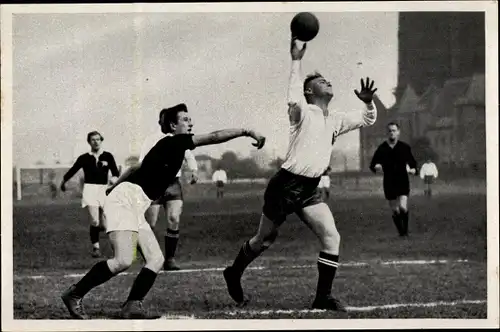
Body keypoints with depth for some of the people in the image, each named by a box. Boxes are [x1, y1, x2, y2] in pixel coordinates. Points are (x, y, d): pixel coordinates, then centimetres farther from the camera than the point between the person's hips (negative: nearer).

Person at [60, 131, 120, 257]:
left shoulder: (108, 156, 6)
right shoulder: (84, 158, 6)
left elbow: (116, 172, 3)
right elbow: (73, 170, 17)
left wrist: (115, 178, -18)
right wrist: (63, 181, 25)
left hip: (104, 189, 1)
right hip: (90, 189, -1)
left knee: (105, 224, -2)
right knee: (95, 221, -16)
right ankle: (95, 247, -4)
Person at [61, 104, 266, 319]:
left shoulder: (171, 148, 20)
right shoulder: (172, 143, -8)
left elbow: (136, 167, 31)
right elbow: (213, 137, -16)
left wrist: (114, 187, 39)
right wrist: (246, 132, -17)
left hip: (135, 208, 10)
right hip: (125, 200, -10)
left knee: (156, 260, -2)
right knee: (123, 261, -21)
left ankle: (131, 308, -6)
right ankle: (74, 294, -9)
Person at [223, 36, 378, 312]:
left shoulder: (335, 121, 12)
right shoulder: (303, 112, -10)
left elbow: (367, 119, 18)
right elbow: (293, 100, -33)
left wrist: (368, 101, -5)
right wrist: (296, 61, -32)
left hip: (310, 189, 6)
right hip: (286, 185, -6)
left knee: (331, 237, -10)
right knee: (265, 239, 8)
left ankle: (323, 297, -4)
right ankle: (233, 273, 34)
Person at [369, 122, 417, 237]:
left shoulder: (405, 147, 2)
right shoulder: (382, 148, 4)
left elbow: (413, 164, 9)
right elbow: (372, 165, 9)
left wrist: (412, 170, -12)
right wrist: (376, 167, -13)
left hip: (403, 182, -2)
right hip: (389, 183, 2)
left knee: (403, 208, -19)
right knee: (395, 211, 5)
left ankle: (406, 230, 0)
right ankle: (401, 232, 21)